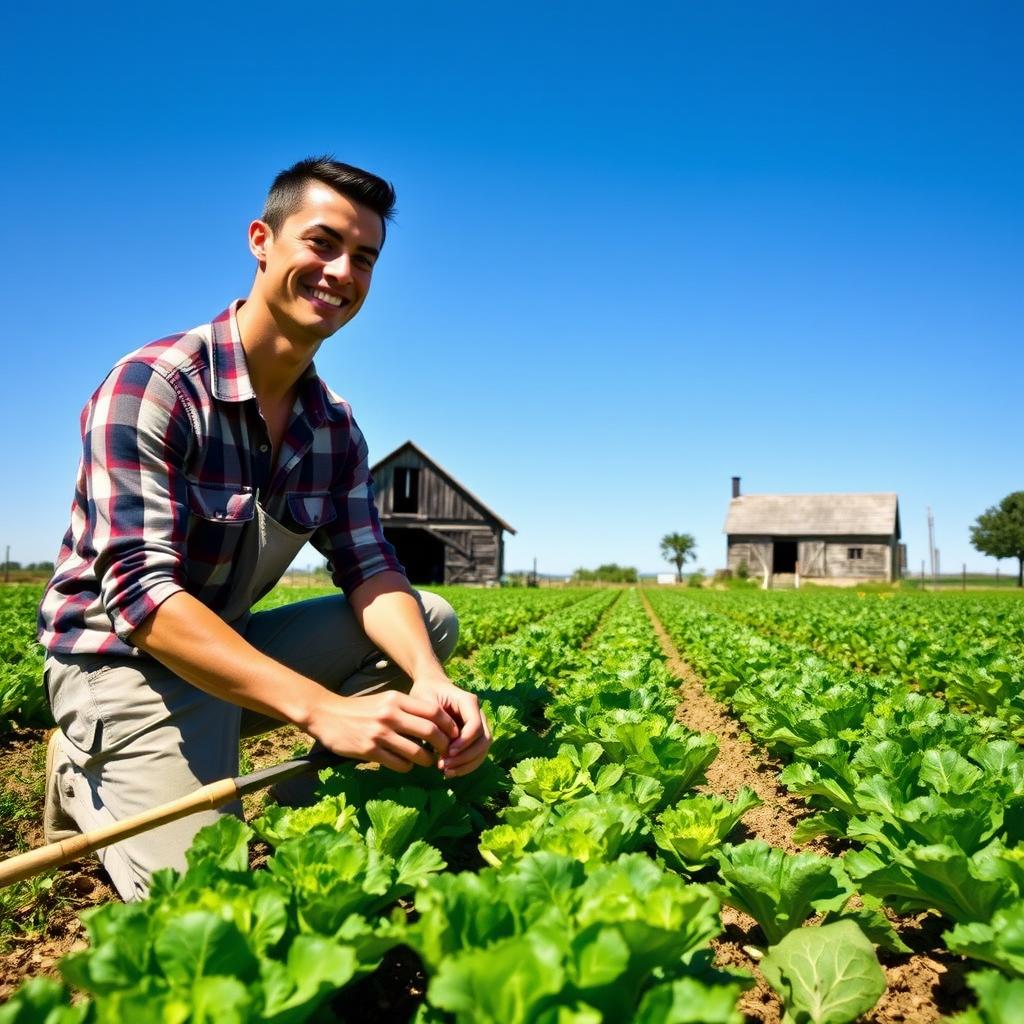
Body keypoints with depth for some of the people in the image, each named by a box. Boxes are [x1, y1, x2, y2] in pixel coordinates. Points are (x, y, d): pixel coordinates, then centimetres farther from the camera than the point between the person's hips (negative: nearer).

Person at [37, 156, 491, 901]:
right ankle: (90, 783, 10)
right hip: (123, 657, -6)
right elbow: (141, 592, -31)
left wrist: (431, 683, -29)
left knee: (433, 621, -6)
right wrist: (322, 710, -42)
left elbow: (371, 570, -7)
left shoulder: (335, 426, -1)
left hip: (233, 646, 7)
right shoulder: (153, 386, -22)